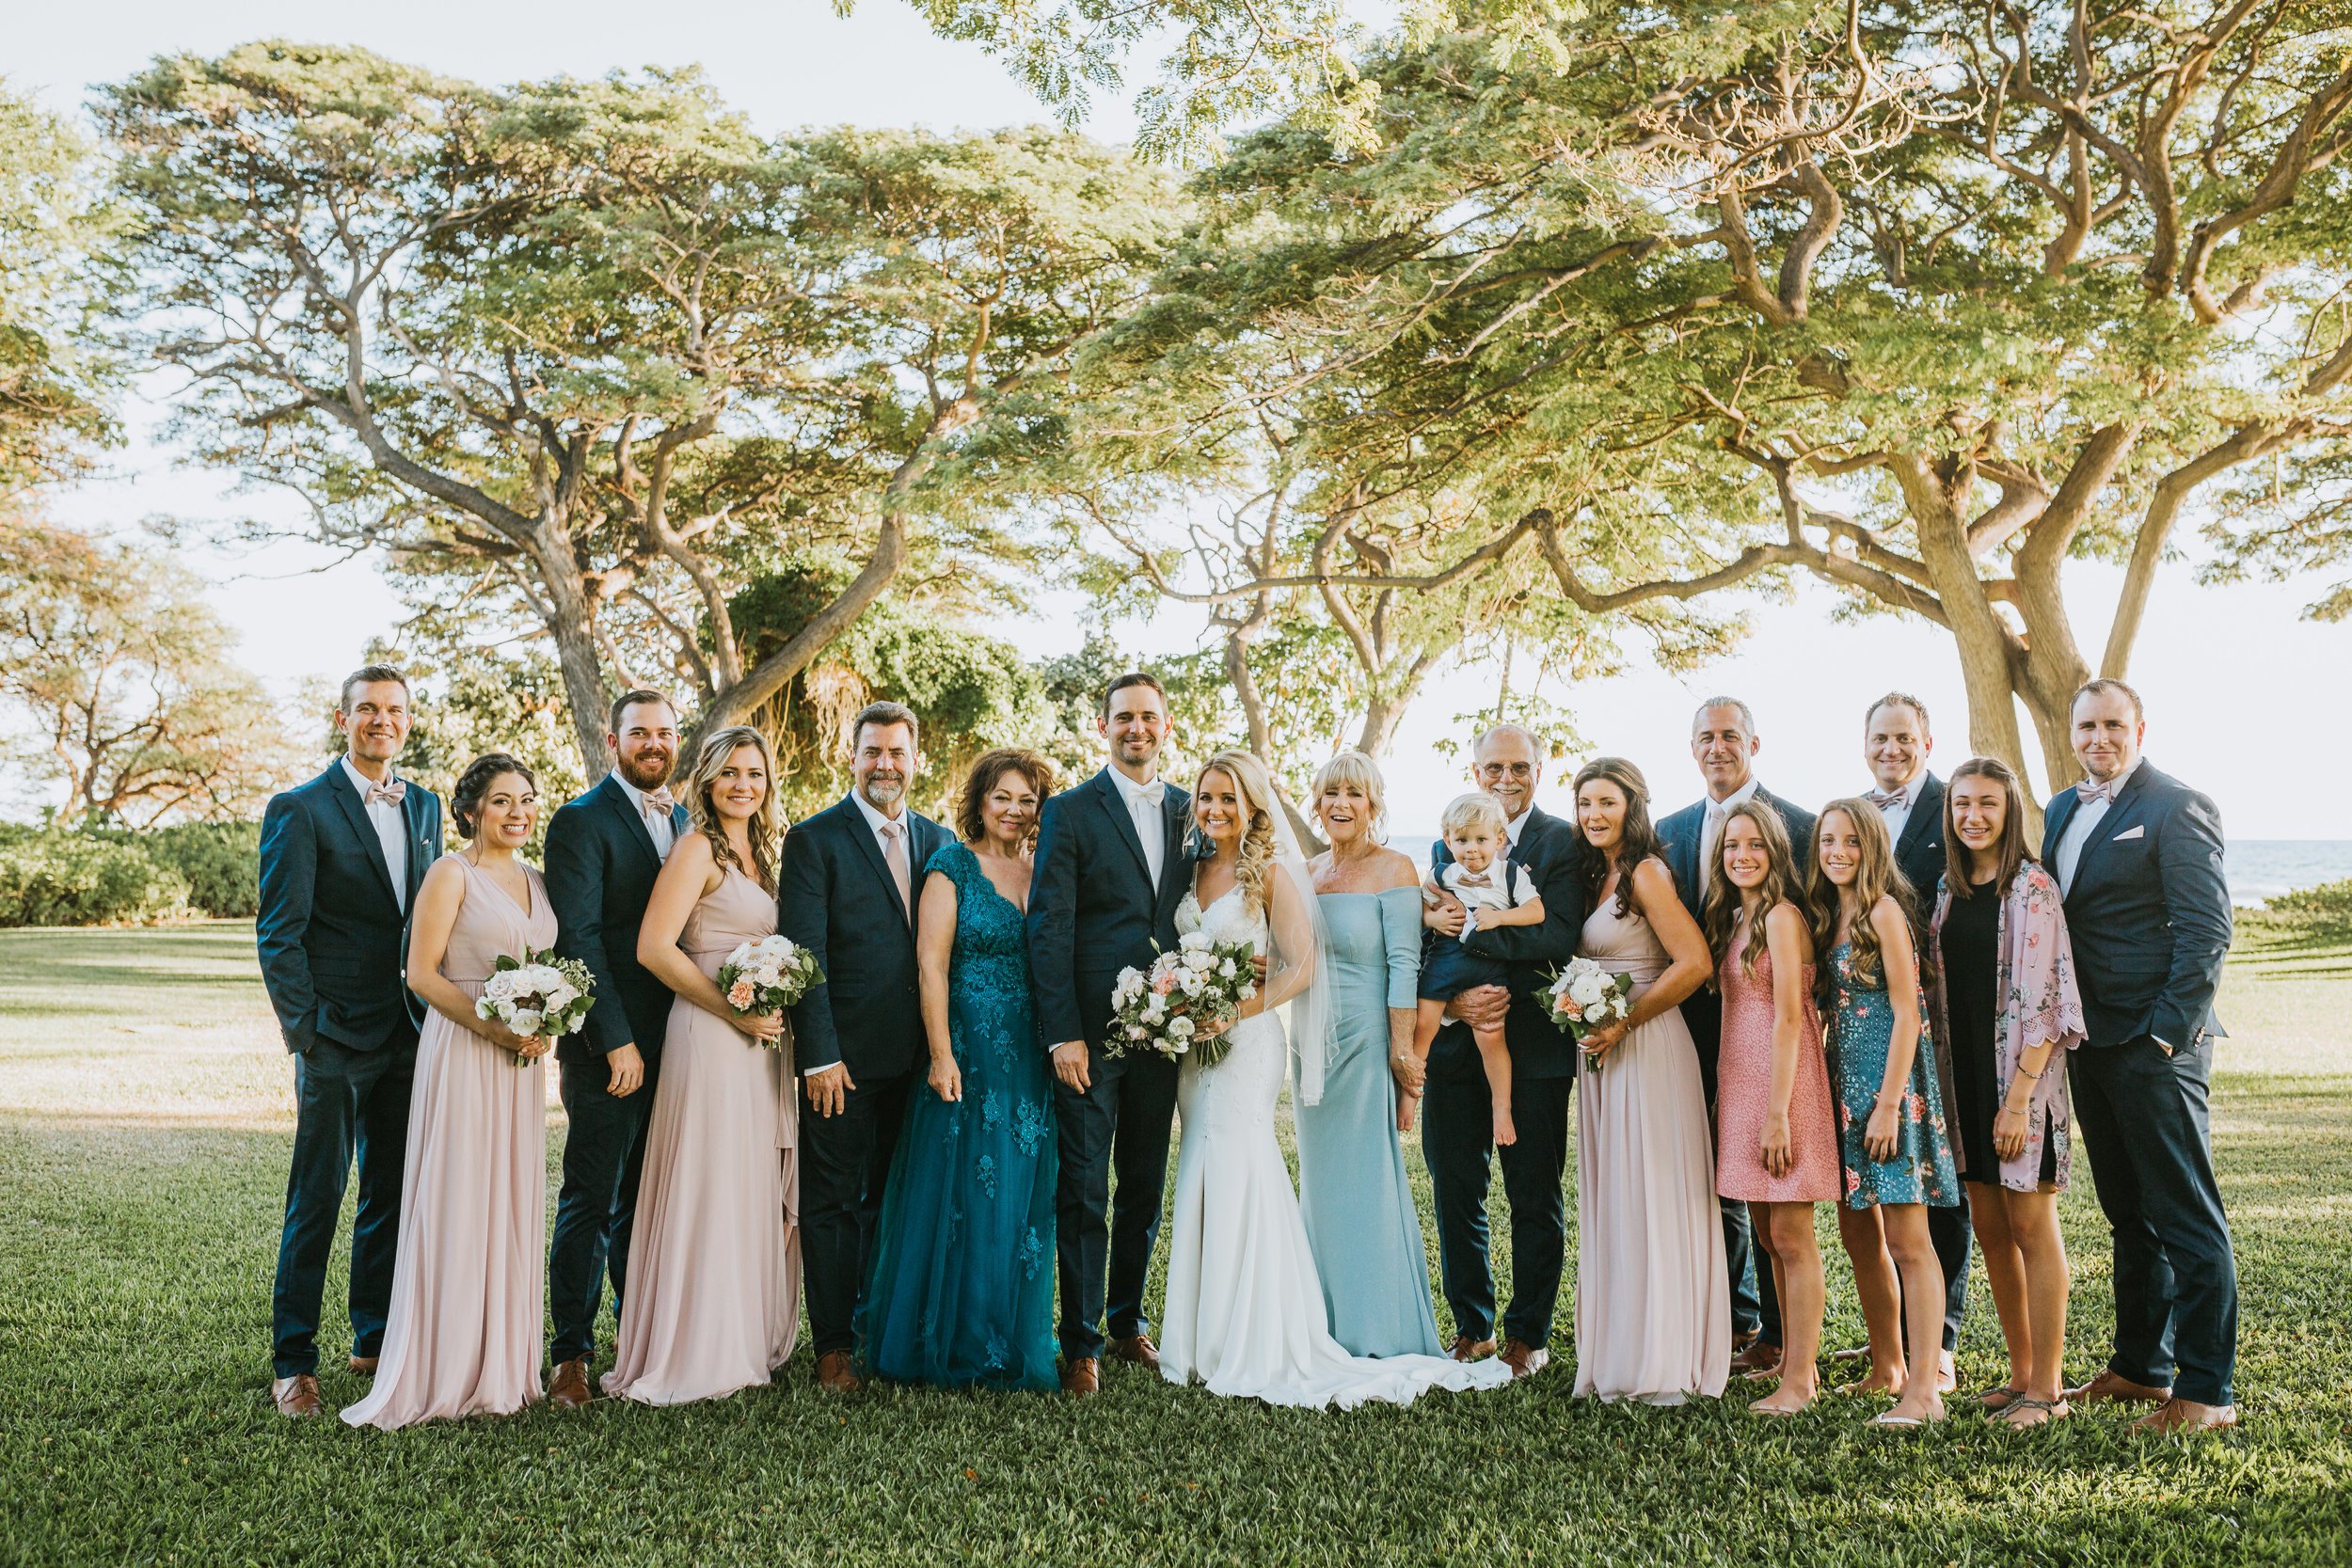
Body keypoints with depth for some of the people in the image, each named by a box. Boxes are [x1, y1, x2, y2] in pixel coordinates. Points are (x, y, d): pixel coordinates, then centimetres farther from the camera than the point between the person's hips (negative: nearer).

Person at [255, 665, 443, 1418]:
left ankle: (376, 1339, 26)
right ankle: (293, 1362, 12)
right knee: (317, 1199, 1)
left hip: (408, 1036, 6)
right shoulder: (299, 810, -6)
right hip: (336, 1039, -5)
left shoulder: (424, 805, 11)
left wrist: (435, 1016, 7)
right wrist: (304, 1033, -12)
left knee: (392, 1194, 13)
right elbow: (278, 935, -8)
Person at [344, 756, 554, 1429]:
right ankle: (446, 1372, 5)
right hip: (461, 1054, -7)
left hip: (523, 1061, 7)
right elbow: (421, 974, -10)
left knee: (514, 1204, 10)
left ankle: (503, 1365, 20)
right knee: (457, 1204, -4)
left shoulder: (535, 880, 14)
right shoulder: (451, 874, -6)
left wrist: (544, 1029, 0)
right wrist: (492, 1026, -19)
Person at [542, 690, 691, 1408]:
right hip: (608, 1045, -6)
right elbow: (578, 938, -14)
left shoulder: (684, 821, 14)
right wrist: (616, 1041, -18)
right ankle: (571, 1356, 11)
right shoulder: (580, 822, -7)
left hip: (672, 1042, 6)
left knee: (646, 1201, 14)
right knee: (591, 1201, 1)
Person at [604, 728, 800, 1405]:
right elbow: (654, 948, -16)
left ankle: (747, 1338, 23)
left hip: (761, 1041, 8)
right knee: (708, 1189, -3)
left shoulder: (760, 853, 17)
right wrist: (734, 1010, -17)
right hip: (709, 1037, -8)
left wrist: (779, 1013, 5)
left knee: (756, 1189, 12)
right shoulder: (697, 848, -8)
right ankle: (696, 1355, 7)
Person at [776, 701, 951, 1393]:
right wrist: (818, 1056, -15)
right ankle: (834, 1345, 16)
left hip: (914, 1057, 5)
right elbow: (804, 955, -10)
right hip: (843, 1057, -4)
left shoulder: (938, 841, 11)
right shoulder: (815, 840, -4)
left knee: (890, 1200, 13)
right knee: (832, 1202, 6)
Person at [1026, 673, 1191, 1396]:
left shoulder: (1187, 811, 10)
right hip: (1090, 1032, -4)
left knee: (1146, 1187, 14)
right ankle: (1082, 1343, 13)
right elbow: (1049, 927, -7)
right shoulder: (1070, 812, -3)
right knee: (1083, 1192, 2)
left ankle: (1128, 1321, 30)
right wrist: (1062, 1034, -14)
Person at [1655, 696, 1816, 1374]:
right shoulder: (1671, 830, 12)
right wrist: (1675, 1011, 3)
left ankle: (1777, 1332, 13)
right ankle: (1736, 1319, 26)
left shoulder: (1796, 825, -4)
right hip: (1697, 1026, 5)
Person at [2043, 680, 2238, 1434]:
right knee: (2129, 1214, 16)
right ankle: (2140, 1366, 27)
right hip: (2091, 1042, 8)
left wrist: (2167, 1031, -16)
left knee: (2186, 1217, -1)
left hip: (2155, 1042, -8)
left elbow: (2207, 931, -13)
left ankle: (2206, 1390, 6)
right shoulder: (2062, 811, 15)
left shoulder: (2178, 808, -8)